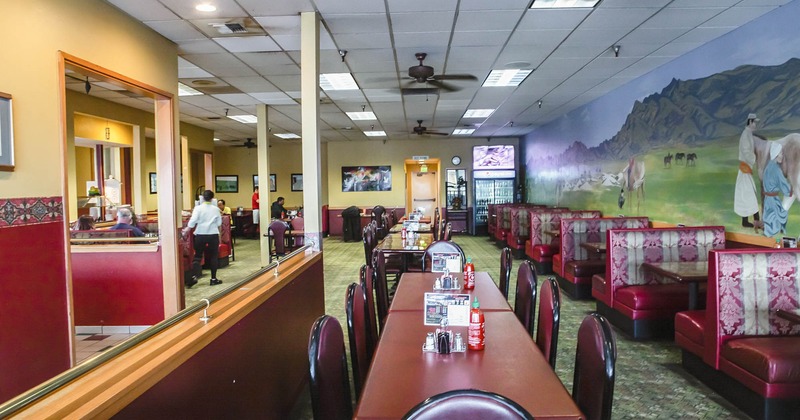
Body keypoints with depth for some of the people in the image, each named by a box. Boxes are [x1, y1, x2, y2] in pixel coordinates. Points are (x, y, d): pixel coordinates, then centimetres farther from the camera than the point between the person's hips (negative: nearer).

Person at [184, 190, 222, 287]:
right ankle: (213, 279, 11)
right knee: (213, 256, 9)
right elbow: (219, 223, 3)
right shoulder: (215, 209, 1)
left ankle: (194, 277, -9)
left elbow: (193, 220, -15)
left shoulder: (198, 208, -4)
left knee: (197, 256, 7)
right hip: (213, 235, 1)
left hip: (200, 235, -1)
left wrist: (187, 229, -9)